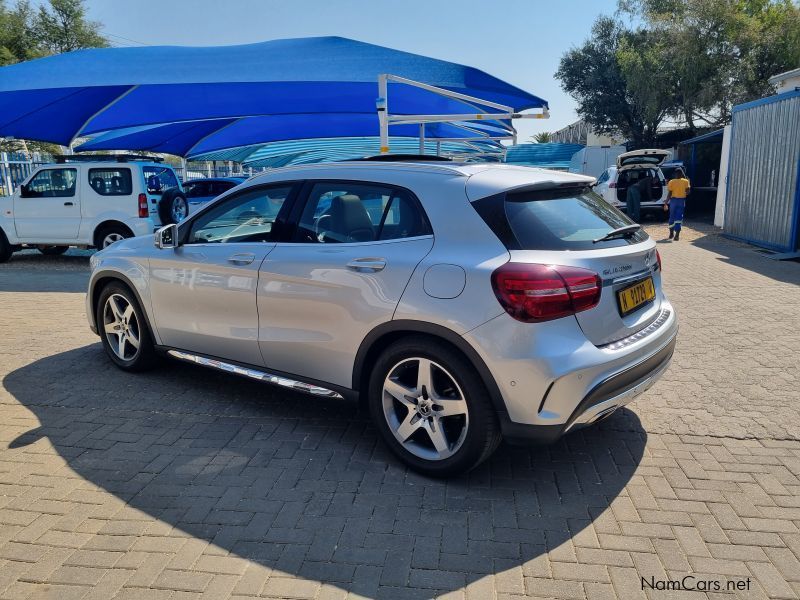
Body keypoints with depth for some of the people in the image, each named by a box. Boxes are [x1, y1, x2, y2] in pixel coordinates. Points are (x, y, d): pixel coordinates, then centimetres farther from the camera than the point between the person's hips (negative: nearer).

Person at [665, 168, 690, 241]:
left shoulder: (671, 182, -4)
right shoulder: (686, 181, -3)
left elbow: (669, 194, -7)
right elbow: (687, 192, -4)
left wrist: (666, 203, -3)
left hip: (673, 200, 0)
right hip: (682, 201, 0)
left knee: (672, 217, 16)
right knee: (679, 218, 1)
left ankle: (671, 233, 24)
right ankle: (677, 235, -7)